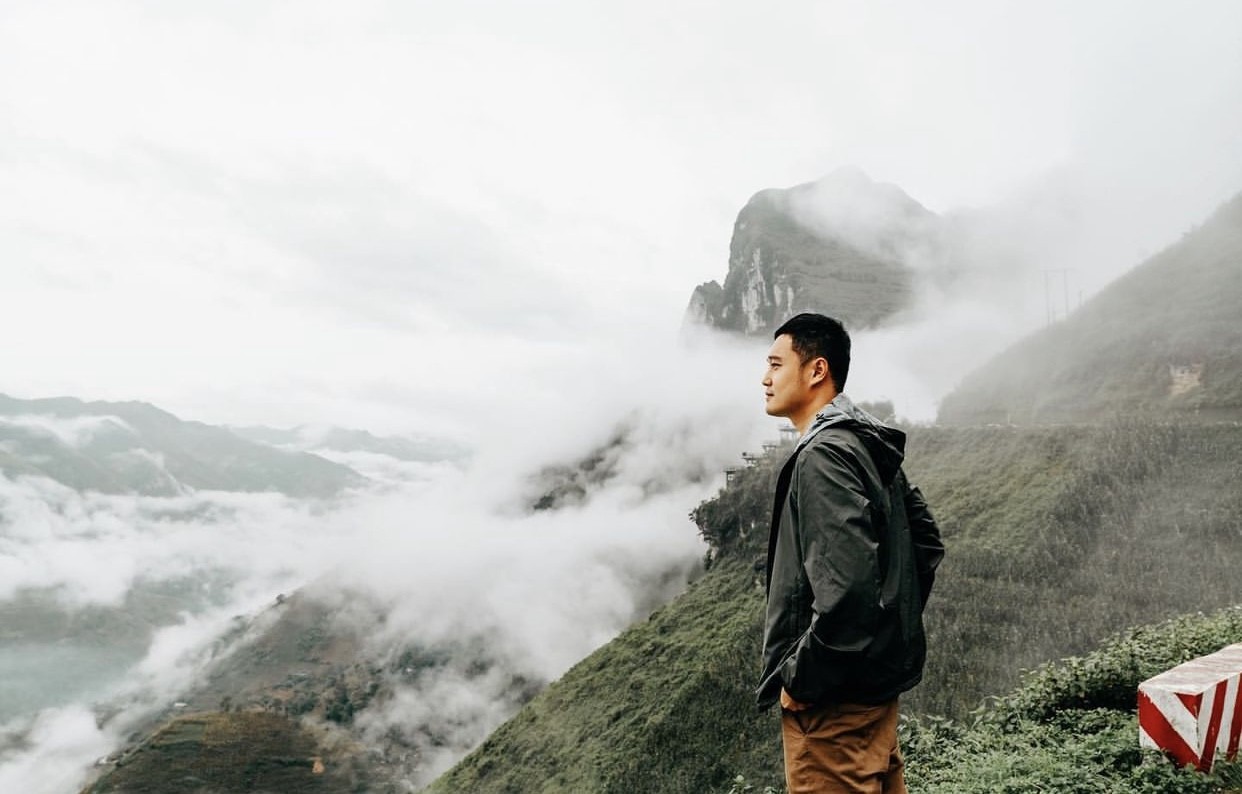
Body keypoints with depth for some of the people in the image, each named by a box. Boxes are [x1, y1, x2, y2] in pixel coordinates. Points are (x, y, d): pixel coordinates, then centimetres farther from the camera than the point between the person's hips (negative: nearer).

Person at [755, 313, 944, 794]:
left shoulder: (824, 455, -20)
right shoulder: (870, 446, 10)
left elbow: (847, 584, -29)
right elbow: (927, 541, 18)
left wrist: (799, 678, -18)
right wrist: (895, 625, 16)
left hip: (834, 698, -10)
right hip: (878, 677, 10)